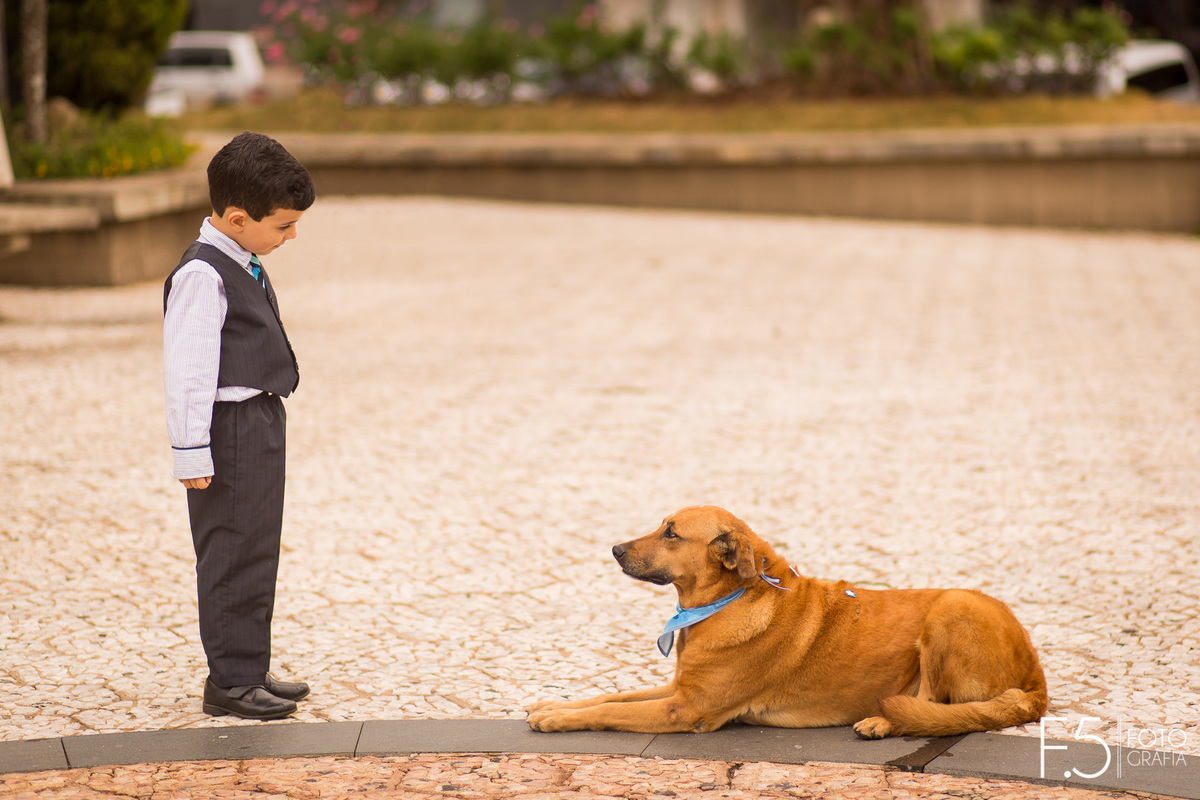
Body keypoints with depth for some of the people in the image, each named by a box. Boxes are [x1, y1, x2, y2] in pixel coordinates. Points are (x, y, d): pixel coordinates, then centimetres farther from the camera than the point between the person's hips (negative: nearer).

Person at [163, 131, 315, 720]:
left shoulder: (246, 267, 12)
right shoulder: (202, 276, -18)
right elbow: (187, 369, -20)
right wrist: (192, 450, -20)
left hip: (261, 424, 10)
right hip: (229, 430, -10)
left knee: (258, 550, 15)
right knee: (235, 553, -5)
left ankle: (249, 670, 24)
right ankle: (231, 681, 2)